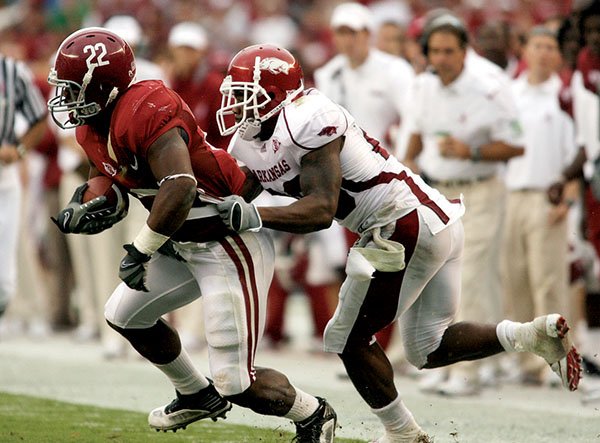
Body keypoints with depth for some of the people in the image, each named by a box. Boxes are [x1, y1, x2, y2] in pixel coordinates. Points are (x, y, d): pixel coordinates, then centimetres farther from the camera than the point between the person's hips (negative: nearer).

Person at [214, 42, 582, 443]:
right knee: (429, 349, 16)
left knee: (350, 339, 3)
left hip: (407, 228, -10)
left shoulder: (308, 121, -19)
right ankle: (533, 334, 1)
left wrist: (255, 216, -34)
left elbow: (322, 209, -26)